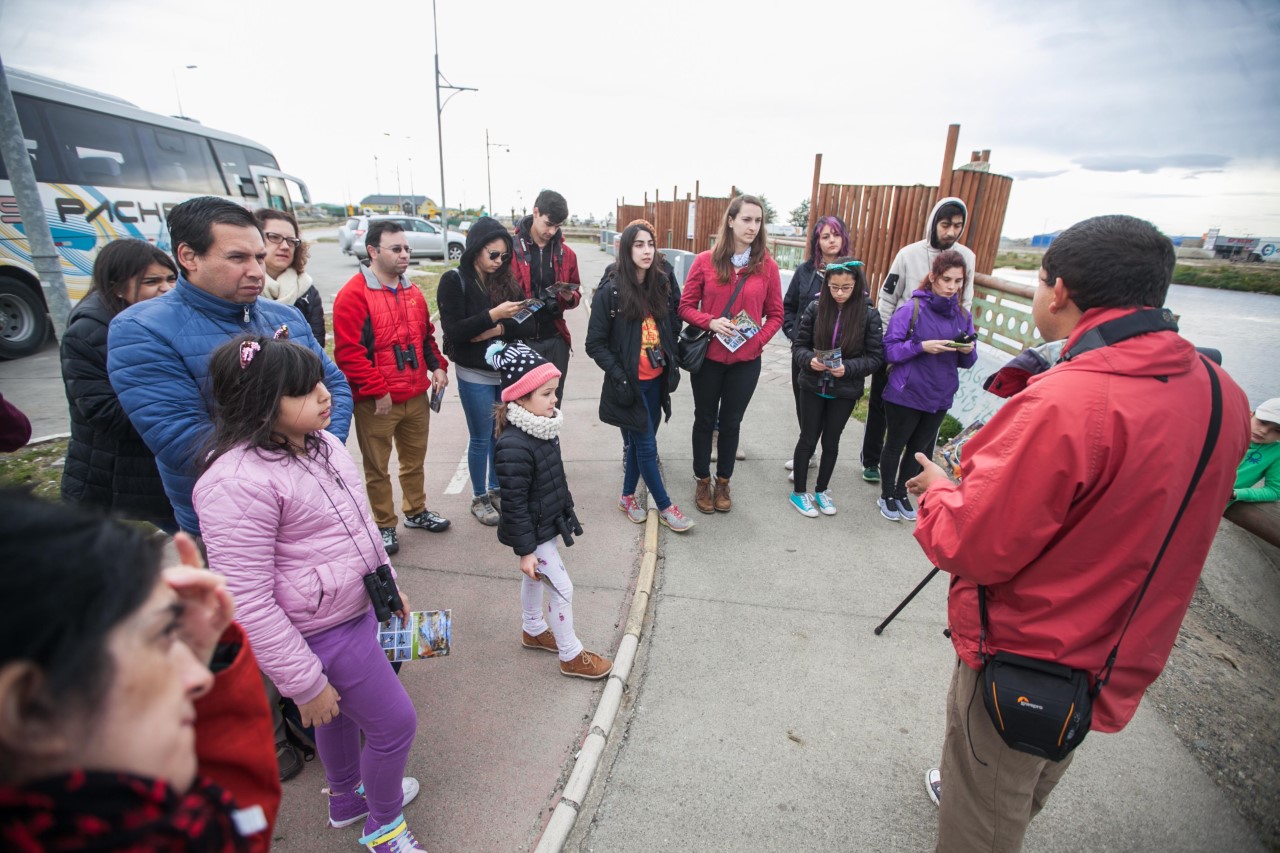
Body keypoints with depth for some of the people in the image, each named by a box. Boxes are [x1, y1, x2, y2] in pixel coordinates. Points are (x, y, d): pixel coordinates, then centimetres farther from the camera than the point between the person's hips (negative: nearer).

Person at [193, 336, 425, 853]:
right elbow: (247, 604, -24)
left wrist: (389, 583, 17)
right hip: (320, 636, -8)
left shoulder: (321, 444, -1)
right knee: (395, 723, 6)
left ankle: (346, 798, 55)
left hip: (357, 610, 8)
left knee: (342, 712, 28)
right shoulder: (238, 482, -28)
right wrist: (305, 683, -17)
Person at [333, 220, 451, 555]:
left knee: (415, 460, 20)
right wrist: (378, 391, -18)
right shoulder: (353, 294, -13)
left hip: (417, 396, 6)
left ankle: (416, 511, 38)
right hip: (376, 402, -6)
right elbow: (347, 352, -17)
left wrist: (437, 366, 4)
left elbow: (426, 335, 19)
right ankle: (385, 525, 25)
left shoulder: (412, 292, 10)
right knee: (377, 468, 9)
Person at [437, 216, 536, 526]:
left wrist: (498, 330, -18)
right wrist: (493, 315, -23)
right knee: (481, 439, 7)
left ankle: (496, 489, 33)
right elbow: (453, 331, -16)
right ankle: (479, 498, 25)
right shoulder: (454, 280, -8)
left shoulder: (506, 280, 5)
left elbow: (528, 325, -1)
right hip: (475, 375, -4)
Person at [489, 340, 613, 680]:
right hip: (534, 533, -9)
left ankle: (534, 630, 49)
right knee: (562, 589, 3)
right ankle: (572, 656, 22)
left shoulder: (544, 427, -3)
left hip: (548, 523, 9)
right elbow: (514, 504, -25)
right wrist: (525, 549, -19)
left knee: (535, 578, 26)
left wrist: (568, 515, 18)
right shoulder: (514, 446, -31)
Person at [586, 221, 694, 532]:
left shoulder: (661, 286, 5)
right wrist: (618, 376, -15)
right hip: (629, 384, -5)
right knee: (646, 445, 2)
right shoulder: (610, 292, -10)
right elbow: (596, 343, -9)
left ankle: (627, 496, 33)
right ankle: (665, 507, 16)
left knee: (640, 443, 15)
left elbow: (673, 327, 15)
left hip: (656, 381, 5)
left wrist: (671, 364, 5)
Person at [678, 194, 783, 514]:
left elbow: (775, 314, 3)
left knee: (731, 422, 13)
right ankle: (702, 480, 31)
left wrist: (759, 340, -12)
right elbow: (686, 307, -2)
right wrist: (710, 322, -19)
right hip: (708, 357, 0)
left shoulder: (767, 266, -2)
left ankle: (723, 482, 32)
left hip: (746, 361, 1)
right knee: (705, 419, 13)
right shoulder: (705, 261, -5)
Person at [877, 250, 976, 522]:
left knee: (919, 449, 18)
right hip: (905, 395, -5)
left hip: (939, 398, 5)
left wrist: (968, 351, -14)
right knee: (895, 446, 12)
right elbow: (890, 350, -16)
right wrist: (921, 347, -28)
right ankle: (887, 495, 32)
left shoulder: (963, 315, 3)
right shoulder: (911, 309, -13)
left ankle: (902, 494, 37)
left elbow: (966, 362, 7)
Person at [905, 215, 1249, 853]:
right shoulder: (1221, 393, -6)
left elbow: (974, 551, -28)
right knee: (1035, 781, 34)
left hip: (1024, 661, -7)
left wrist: (939, 490, -9)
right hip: (1122, 659, 8)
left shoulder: (1063, 405, -33)